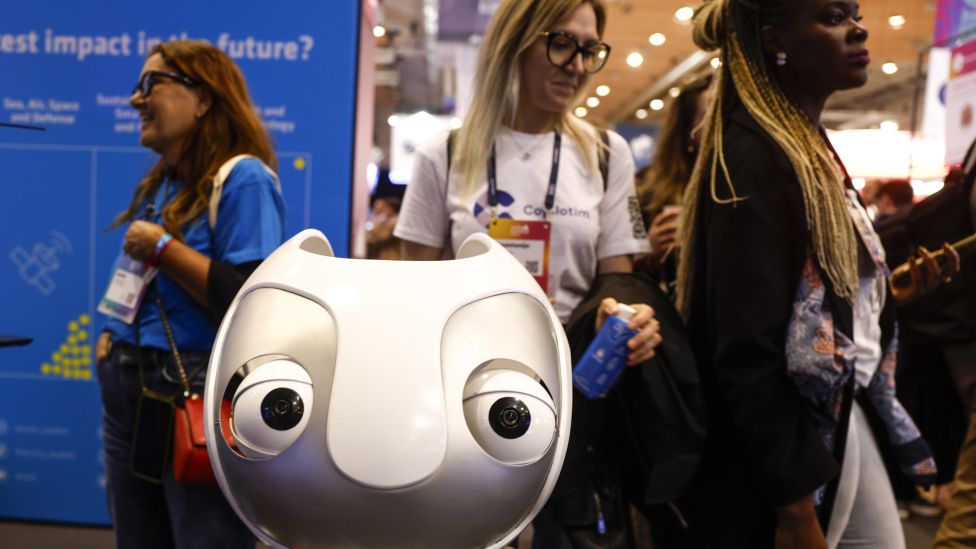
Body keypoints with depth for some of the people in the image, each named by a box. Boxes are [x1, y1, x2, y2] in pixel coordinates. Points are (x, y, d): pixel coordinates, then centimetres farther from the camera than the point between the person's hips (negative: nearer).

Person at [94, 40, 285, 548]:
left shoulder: (243, 178, -13)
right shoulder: (155, 185, 13)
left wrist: (163, 248, -18)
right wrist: (113, 335, 6)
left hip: (200, 396, -9)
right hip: (130, 392, 9)